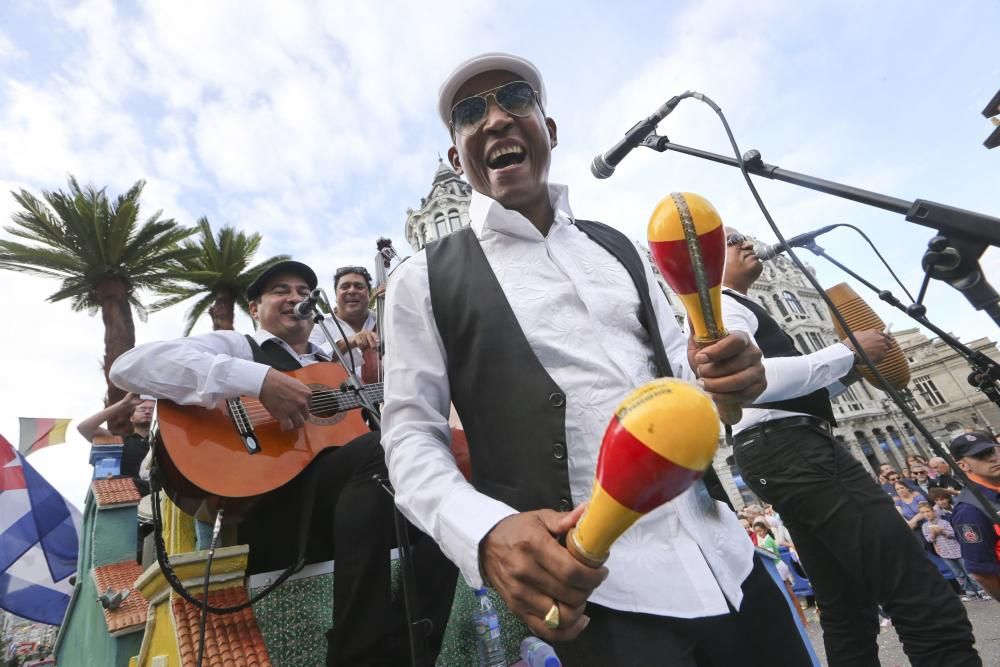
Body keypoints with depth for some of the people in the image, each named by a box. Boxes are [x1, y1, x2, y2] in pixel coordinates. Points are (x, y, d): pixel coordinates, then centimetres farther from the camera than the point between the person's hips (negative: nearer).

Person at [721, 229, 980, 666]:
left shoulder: (739, 310, 28)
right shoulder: (718, 307, -3)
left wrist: (846, 368, 16)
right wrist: (847, 350, -10)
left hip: (794, 451, 11)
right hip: (787, 449, -11)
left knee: (846, 608, 14)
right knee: (923, 601, -14)